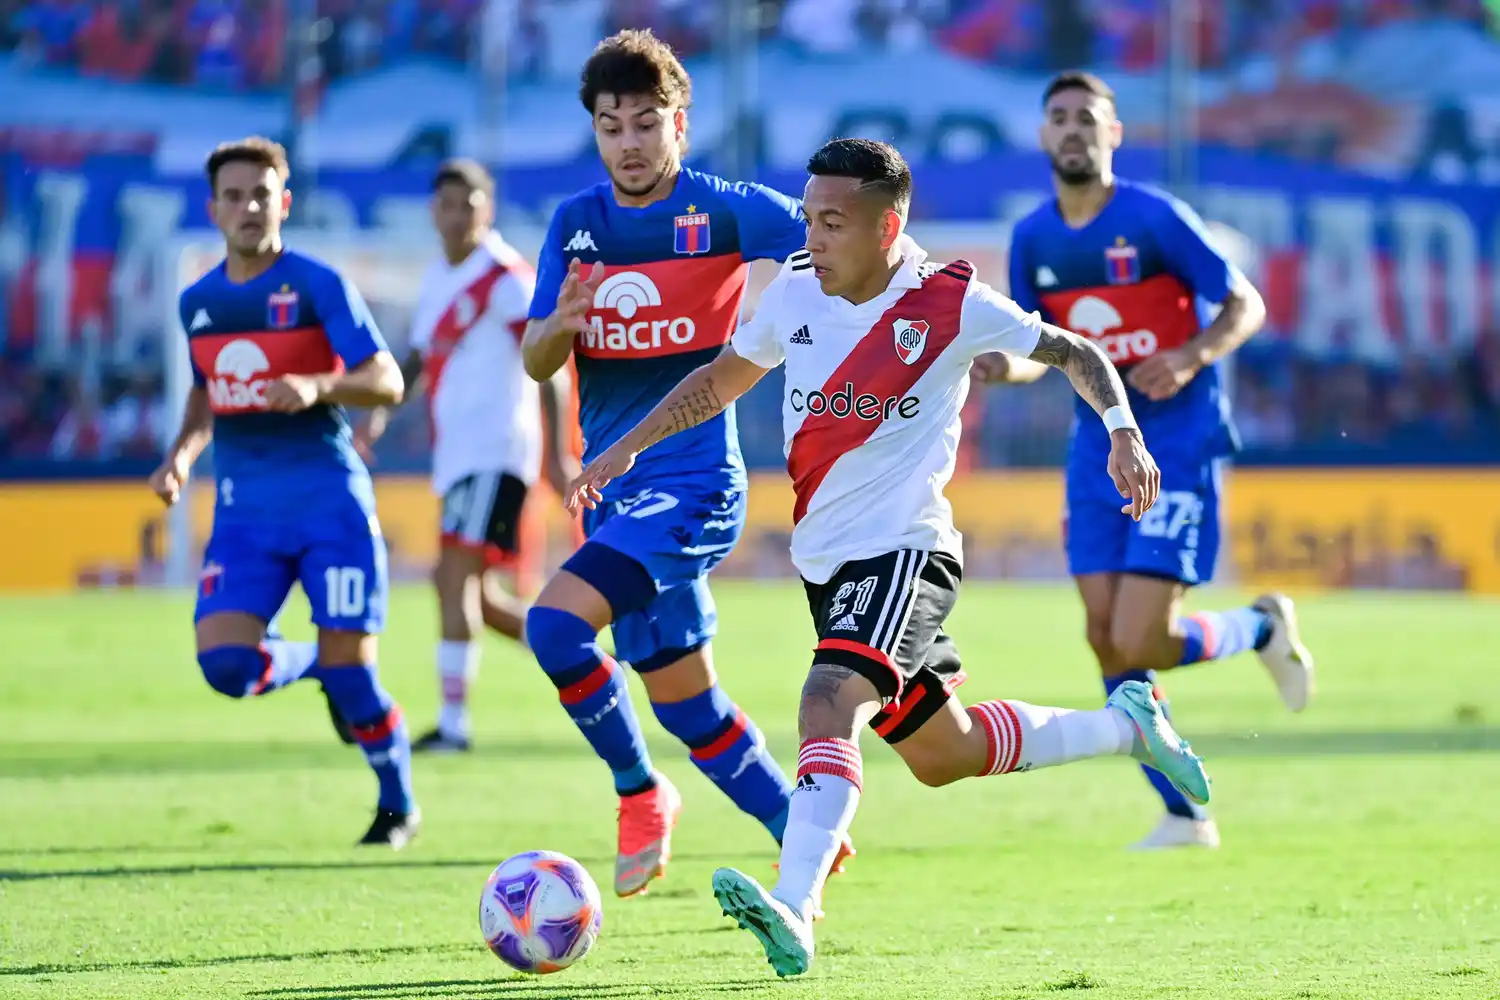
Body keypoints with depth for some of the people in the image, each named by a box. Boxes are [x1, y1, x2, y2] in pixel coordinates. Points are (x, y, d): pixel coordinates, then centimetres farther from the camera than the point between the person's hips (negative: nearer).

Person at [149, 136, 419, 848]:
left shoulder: (318, 285, -6)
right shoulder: (198, 302, 10)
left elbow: (387, 383, -11)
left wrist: (317, 386, -28)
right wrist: (182, 455, 8)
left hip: (332, 501, -4)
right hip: (246, 511, 4)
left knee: (350, 672, -6)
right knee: (224, 664, -14)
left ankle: (398, 806, 18)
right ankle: (312, 666, 20)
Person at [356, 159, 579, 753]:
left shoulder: (506, 279, -9)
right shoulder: (437, 280, 16)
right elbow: (420, 358, 25)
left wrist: (557, 453, -18)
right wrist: (381, 412, 9)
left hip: (494, 452, -9)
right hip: (455, 455, 9)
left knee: (455, 576, -16)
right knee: (475, 594, 10)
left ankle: (453, 721, -15)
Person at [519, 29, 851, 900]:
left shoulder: (727, 211, -8)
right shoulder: (577, 223, 7)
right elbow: (536, 362, 3)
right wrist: (560, 324, -18)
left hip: (693, 483, -6)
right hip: (616, 490, 6)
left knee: (556, 624, -23)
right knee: (684, 702, 10)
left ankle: (641, 795, -5)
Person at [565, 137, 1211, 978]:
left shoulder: (950, 304, -13)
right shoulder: (796, 294, 2)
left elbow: (1074, 352, -2)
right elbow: (723, 379, 19)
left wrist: (1125, 434, -18)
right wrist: (629, 447, 11)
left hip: (905, 549, -7)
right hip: (825, 558, 7)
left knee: (829, 707, -30)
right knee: (944, 755, 18)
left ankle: (794, 912, -43)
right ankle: (1126, 726, 40)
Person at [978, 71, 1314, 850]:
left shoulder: (1156, 218, -11)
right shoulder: (1032, 239, 4)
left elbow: (1246, 307, -6)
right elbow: (1037, 352, 11)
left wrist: (1190, 358, -25)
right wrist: (1003, 367, -12)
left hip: (1180, 444, -6)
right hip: (1100, 446, 6)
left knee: (1138, 642, -15)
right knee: (1106, 639, -2)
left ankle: (1261, 627, 17)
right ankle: (1184, 815, 11)